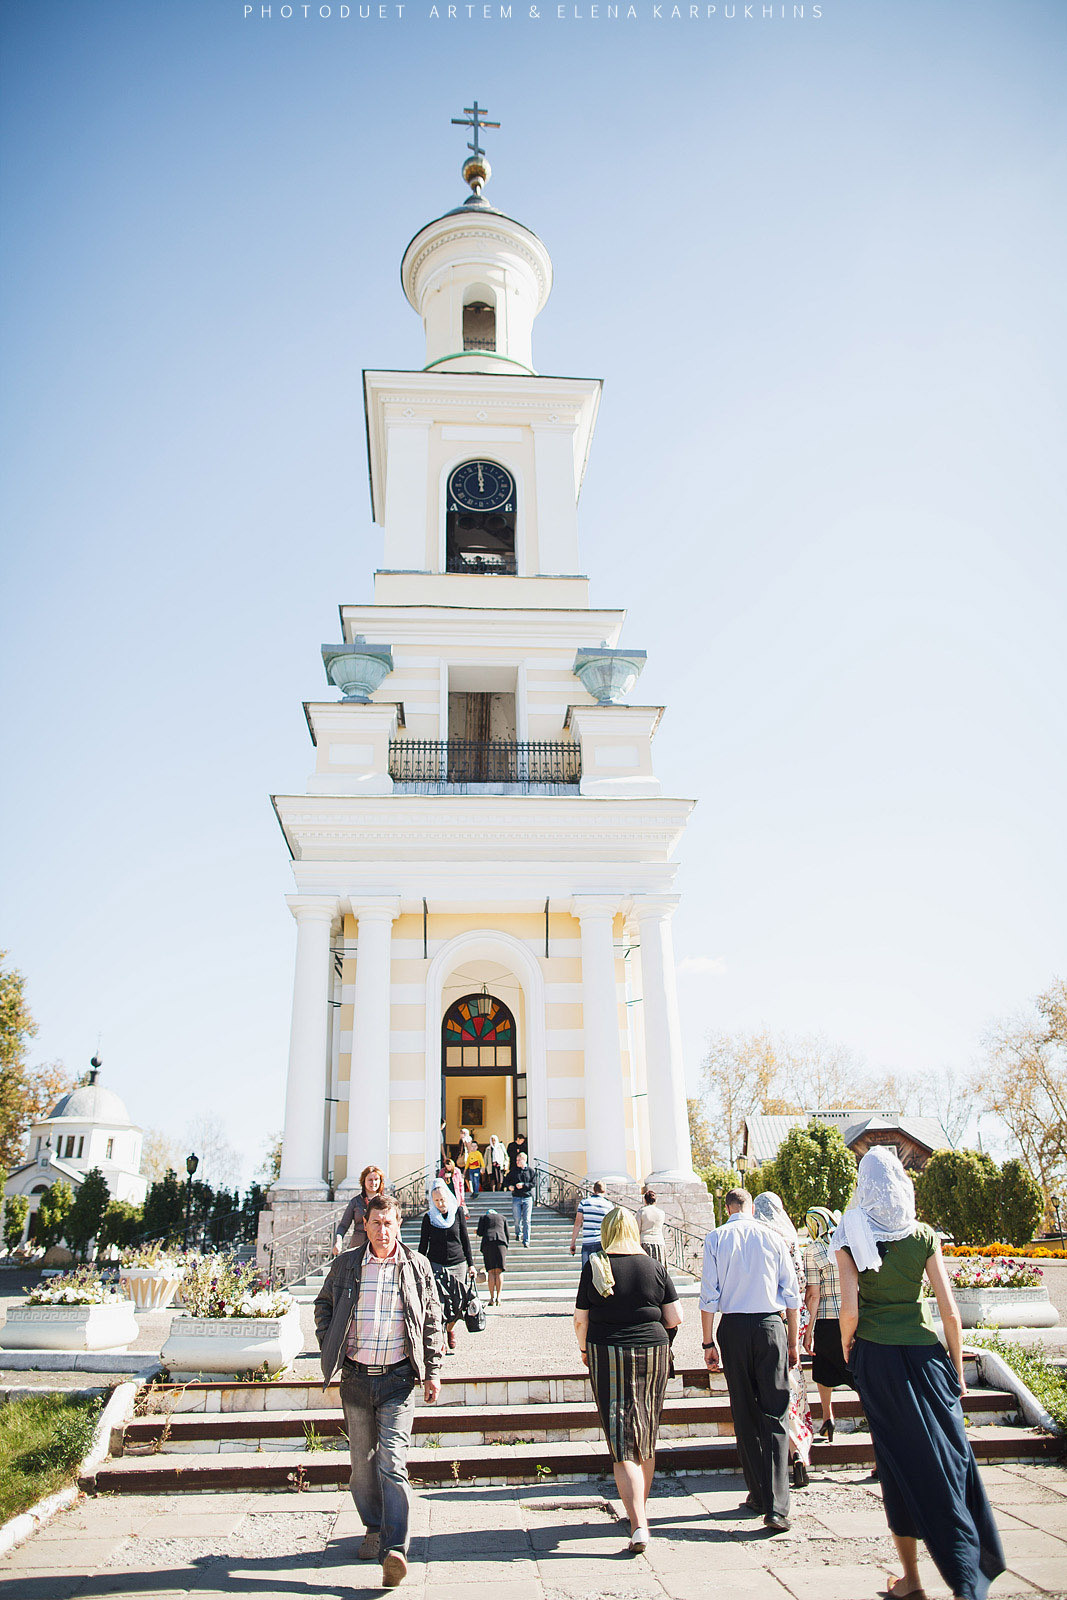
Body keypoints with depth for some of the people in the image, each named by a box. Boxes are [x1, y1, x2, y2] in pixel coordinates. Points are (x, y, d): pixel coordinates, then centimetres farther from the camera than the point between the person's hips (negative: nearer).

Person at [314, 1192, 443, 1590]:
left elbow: (431, 1320, 7)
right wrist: (329, 1347, 4)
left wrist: (433, 1371, 4)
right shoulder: (346, 1265, 1)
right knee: (362, 1461, 14)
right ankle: (374, 1528, 33)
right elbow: (323, 1305, 16)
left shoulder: (416, 1266, 0)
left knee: (392, 1461, -10)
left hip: (398, 1378, -2)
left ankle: (394, 1550, -9)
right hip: (356, 1378, 2)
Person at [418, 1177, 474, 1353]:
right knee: (439, 1303, -10)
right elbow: (423, 1245, 7)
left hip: (457, 1264, 1)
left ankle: (450, 1327, 31)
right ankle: (442, 1341, -2)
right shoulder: (428, 1218, 2)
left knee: (458, 1302, 1)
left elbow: (465, 1239, 8)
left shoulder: (458, 1212, 3)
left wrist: (470, 1264, 7)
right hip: (435, 1264, -1)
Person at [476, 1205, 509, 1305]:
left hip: (487, 1241, -1)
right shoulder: (503, 1218, 25)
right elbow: (507, 1235, 19)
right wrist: (506, 1246, 29)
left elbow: (480, 1233, 9)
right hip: (501, 1242, 1)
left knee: (491, 1271, -1)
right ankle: (498, 1298, -7)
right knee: (499, 1271, 1)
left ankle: (492, 1298, -8)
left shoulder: (483, 1217, 21)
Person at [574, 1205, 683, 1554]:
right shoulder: (655, 1267, -1)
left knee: (622, 1439, 0)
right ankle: (641, 1504, 36)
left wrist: (583, 1348, 17)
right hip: (652, 1353, 3)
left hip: (607, 1355, -2)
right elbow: (675, 1318, 0)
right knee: (646, 1435, 19)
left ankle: (638, 1525, -10)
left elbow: (580, 1319, -1)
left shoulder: (594, 1267, -6)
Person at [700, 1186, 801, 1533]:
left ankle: (758, 1495, 20)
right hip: (771, 1325, 0)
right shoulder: (772, 1237, 3)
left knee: (745, 1414, 12)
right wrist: (793, 1342, 12)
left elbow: (709, 1296, -3)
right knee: (775, 1414, 1)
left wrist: (709, 1343, 3)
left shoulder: (716, 1238, 1)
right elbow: (792, 1295, 4)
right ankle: (776, 1506, -7)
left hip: (733, 1327, 0)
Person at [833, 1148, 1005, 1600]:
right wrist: (957, 1370, 8)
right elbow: (950, 1311, -2)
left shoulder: (852, 1238, -6)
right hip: (925, 1352, 1)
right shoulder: (924, 1236, -1)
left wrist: (845, 1346, 7)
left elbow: (850, 1310, -12)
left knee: (900, 1461, 9)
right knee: (948, 1457, 8)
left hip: (876, 1355, -1)